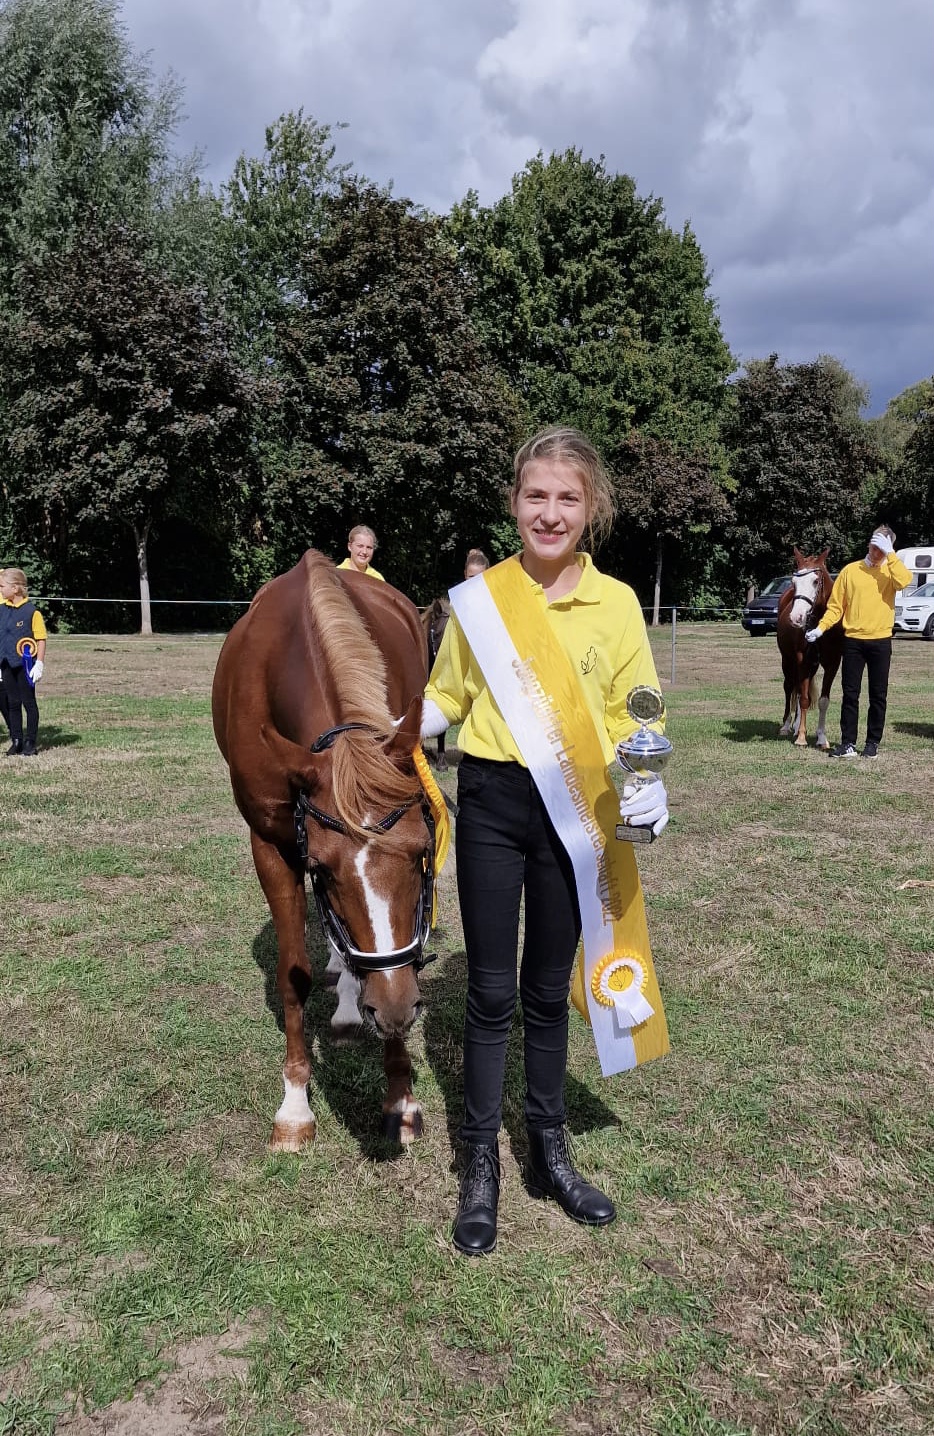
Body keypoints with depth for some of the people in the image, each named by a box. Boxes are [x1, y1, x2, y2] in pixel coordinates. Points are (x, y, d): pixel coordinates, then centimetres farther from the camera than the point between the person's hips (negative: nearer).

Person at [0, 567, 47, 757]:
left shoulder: (32, 611, -11)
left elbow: (41, 640, -9)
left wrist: (40, 664, -13)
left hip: (25, 664, -6)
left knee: (29, 702, 4)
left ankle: (31, 741, 12)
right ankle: (16, 740, 18)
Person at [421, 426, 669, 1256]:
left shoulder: (616, 603, -2)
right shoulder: (478, 596, -3)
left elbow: (633, 716, 3)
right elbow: (446, 700, 7)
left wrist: (648, 781, -15)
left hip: (574, 811, 1)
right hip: (493, 804, -1)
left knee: (549, 990, 16)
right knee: (492, 992, 8)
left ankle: (549, 1151, 35)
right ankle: (481, 1165, 26)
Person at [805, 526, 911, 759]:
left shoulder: (890, 572, 3)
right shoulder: (850, 570, 4)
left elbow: (904, 581, -22)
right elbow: (835, 606, 4)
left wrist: (890, 553, -19)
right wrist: (821, 628, -9)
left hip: (881, 641, -1)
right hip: (853, 641, 1)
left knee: (878, 695, 6)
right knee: (850, 694, 3)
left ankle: (873, 743, 15)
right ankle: (848, 743, 8)